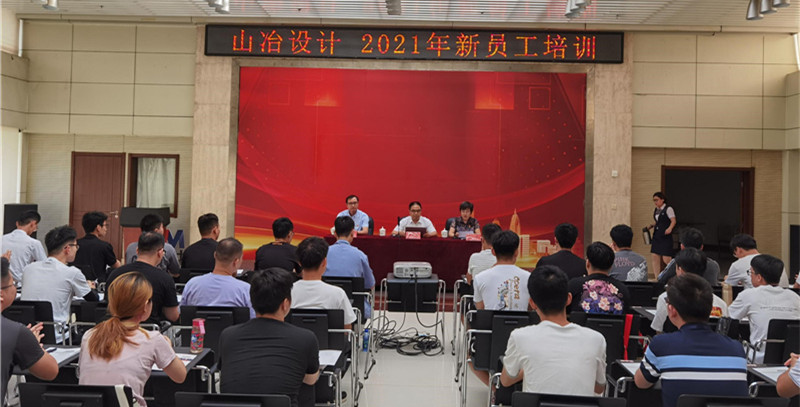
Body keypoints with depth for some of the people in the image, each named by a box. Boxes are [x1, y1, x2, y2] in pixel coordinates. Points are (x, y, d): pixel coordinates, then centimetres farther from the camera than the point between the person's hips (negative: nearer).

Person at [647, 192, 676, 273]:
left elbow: (673, 221, -11)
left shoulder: (668, 209, -5)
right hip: (656, 236, 7)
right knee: (655, 256, 1)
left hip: (665, 236, -7)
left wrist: (670, 228, -28)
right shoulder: (655, 210, 16)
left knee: (666, 259, -10)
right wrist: (651, 225, 8)